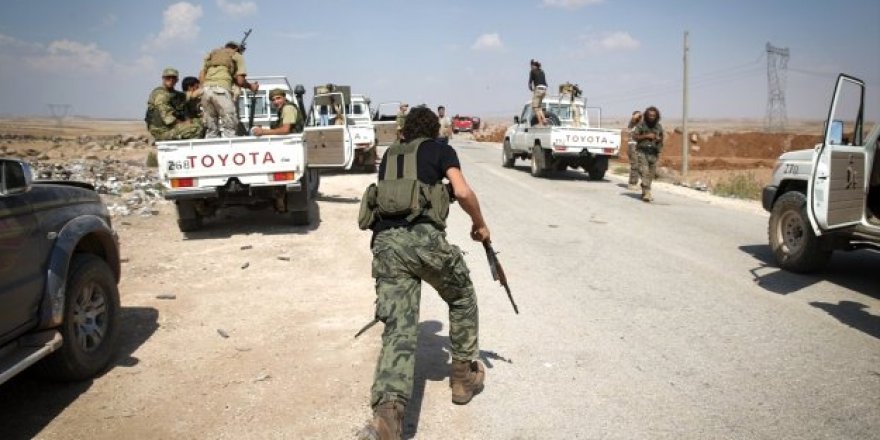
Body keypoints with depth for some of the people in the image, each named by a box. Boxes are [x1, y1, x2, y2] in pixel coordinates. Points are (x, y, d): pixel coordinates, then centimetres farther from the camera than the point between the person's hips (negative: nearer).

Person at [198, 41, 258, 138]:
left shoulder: (212, 54, 29)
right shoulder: (237, 56, 16)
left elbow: (201, 76, 18)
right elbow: (240, 81, 6)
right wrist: (250, 86, 22)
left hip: (206, 89, 5)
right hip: (222, 90, -5)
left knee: (211, 129, 11)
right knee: (230, 127, -3)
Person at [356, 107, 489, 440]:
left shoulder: (389, 155, 30)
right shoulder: (440, 149, 15)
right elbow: (463, 192, 0)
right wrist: (480, 225, 16)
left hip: (385, 241, 4)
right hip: (423, 236, -3)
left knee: (398, 328, -1)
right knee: (462, 297, 24)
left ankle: (387, 413, -20)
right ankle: (464, 374, 31)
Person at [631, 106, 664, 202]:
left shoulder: (659, 127, 10)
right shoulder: (641, 125, -1)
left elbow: (661, 138, 20)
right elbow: (634, 136, -4)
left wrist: (659, 139, -3)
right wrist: (646, 136, -14)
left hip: (653, 153, 4)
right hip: (642, 152, -4)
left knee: (651, 174, 6)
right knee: (644, 172, -15)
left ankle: (644, 193, 20)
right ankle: (647, 193, -21)